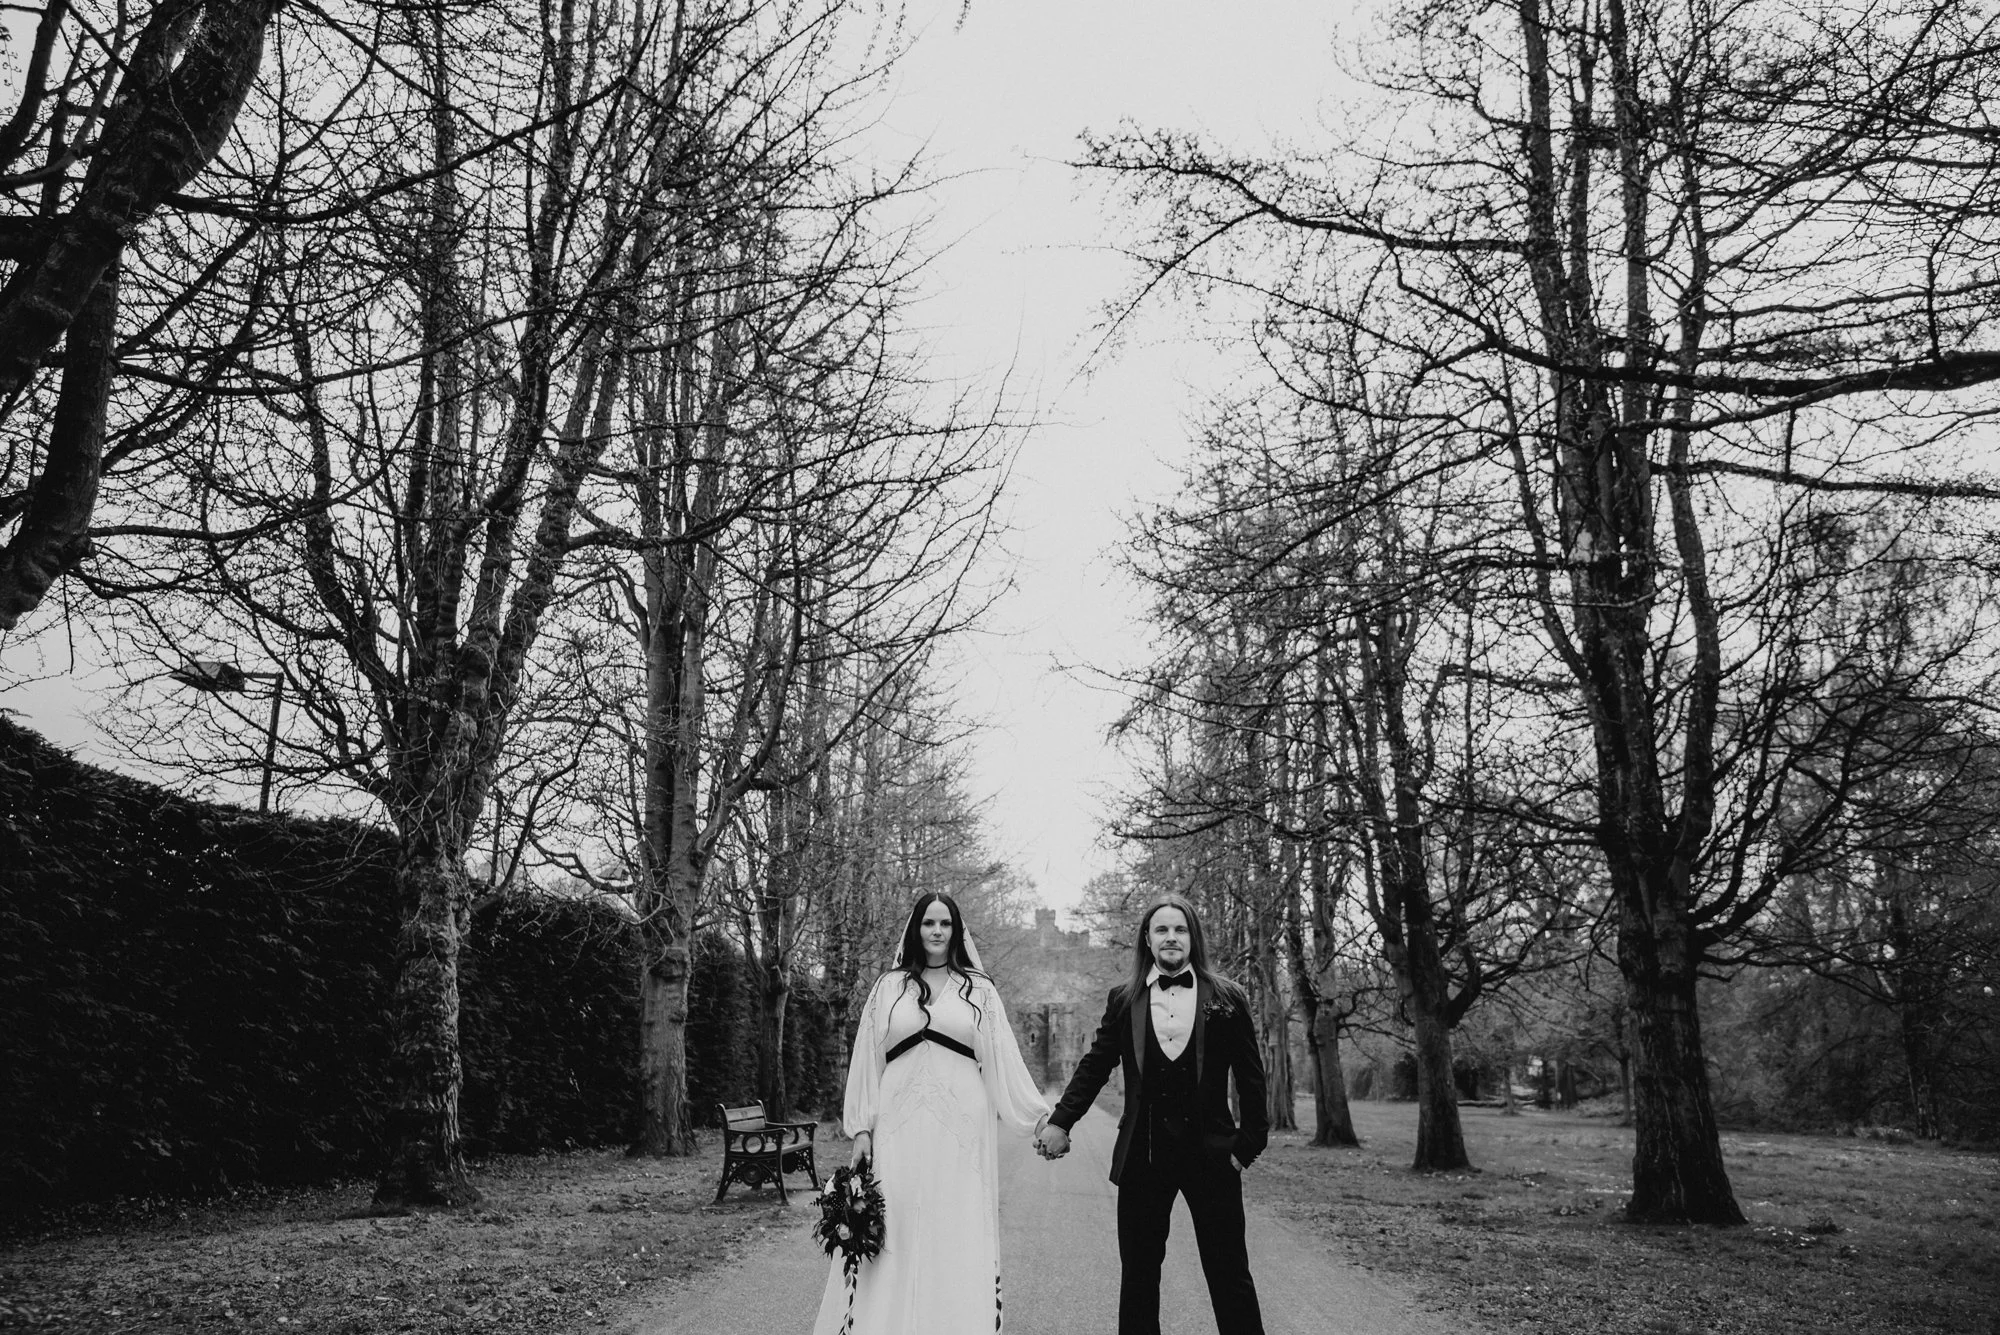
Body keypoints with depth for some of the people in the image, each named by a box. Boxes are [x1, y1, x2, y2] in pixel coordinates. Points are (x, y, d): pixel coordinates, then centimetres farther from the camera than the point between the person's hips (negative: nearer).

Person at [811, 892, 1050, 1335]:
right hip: (899, 1128, 1)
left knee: (957, 1237, -1)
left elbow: (1003, 1059, 6)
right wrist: (861, 1126, 4)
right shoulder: (888, 987, 10)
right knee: (895, 1238, -2)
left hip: (960, 1129, 0)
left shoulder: (978, 989, 9)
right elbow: (867, 1060, 10)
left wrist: (1040, 1116, -1)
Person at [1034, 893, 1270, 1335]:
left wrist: (1248, 1144, -1)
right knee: (1138, 1274, 9)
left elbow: (1251, 1077, 2)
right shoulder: (1124, 999, 4)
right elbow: (1095, 1065, 5)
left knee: (1230, 1274, 3)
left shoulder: (1227, 998, 0)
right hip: (1142, 1156, 2)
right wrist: (1060, 1122, -3)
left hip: (1211, 1154, -1)